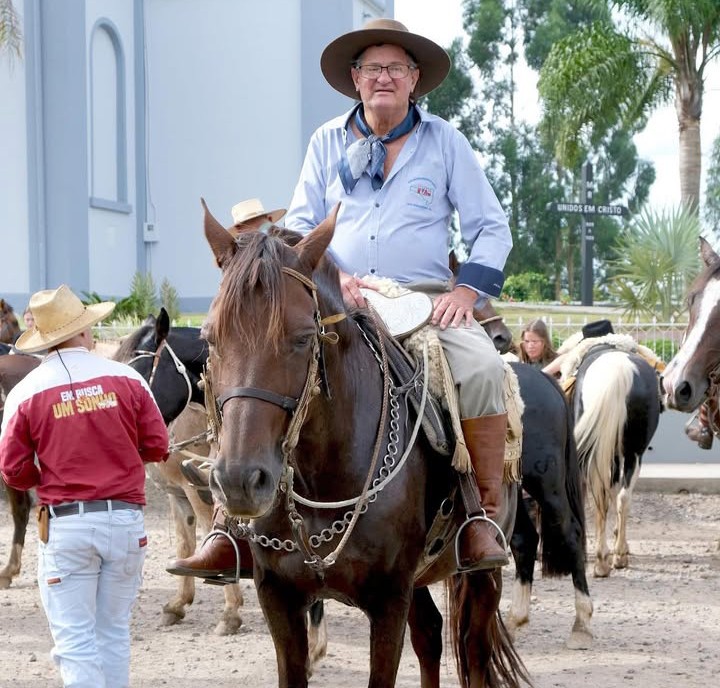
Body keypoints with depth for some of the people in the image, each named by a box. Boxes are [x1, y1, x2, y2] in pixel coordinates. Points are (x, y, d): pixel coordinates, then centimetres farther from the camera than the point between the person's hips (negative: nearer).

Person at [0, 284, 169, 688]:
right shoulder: (127, 378, -3)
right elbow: (158, 447, 2)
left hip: (65, 523, -2)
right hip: (125, 519, 2)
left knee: (75, 640, 1)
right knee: (115, 632, 14)